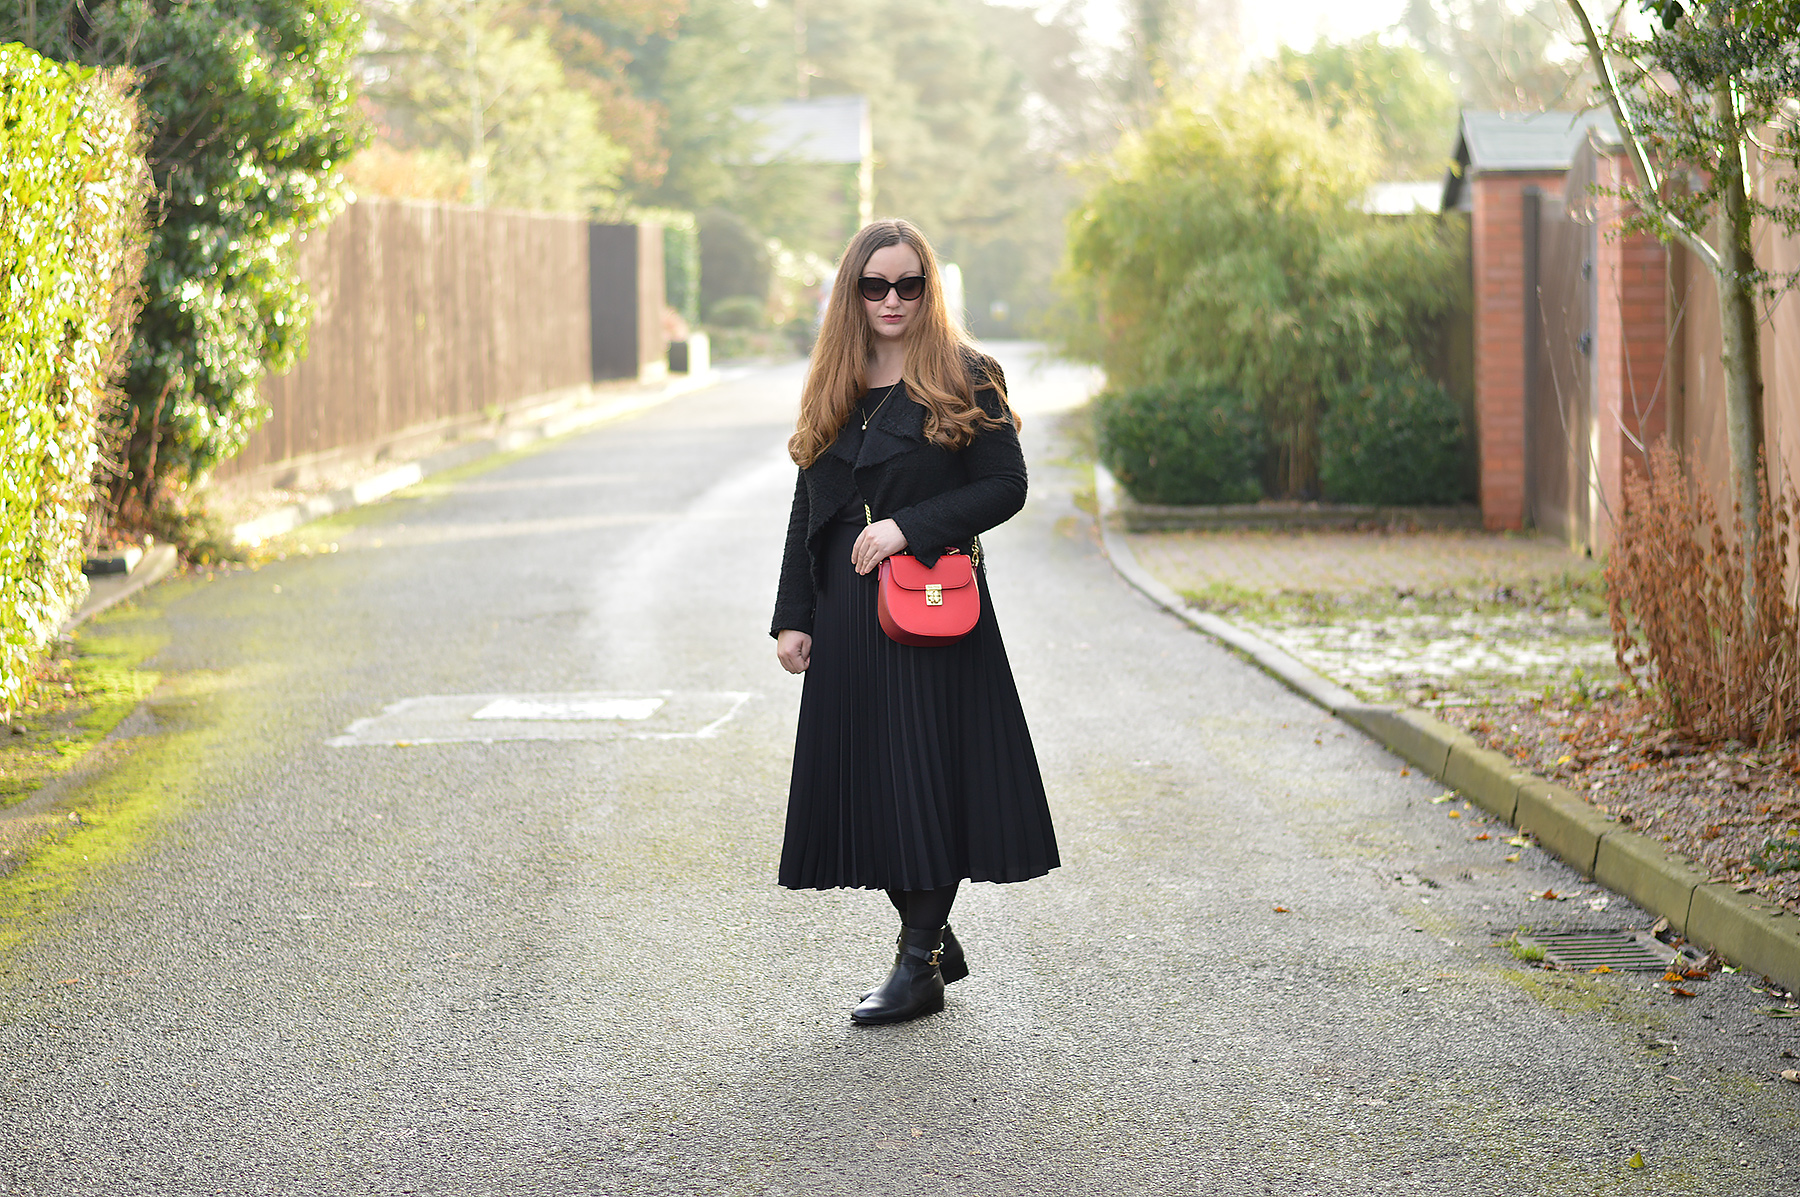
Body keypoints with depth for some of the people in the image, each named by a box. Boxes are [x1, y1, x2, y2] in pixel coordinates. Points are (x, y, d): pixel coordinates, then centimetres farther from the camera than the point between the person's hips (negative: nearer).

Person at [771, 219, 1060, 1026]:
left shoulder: (964, 380, -2)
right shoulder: (832, 389, 12)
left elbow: (1005, 486, -7)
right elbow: (807, 509, 14)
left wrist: (912, 526, -17)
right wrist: (793, 617, 8)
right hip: (846, 614, 5)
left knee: (928, 771, -4)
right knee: (865, 776, 7)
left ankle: (920, 962, 4)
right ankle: (931, 941, 21)